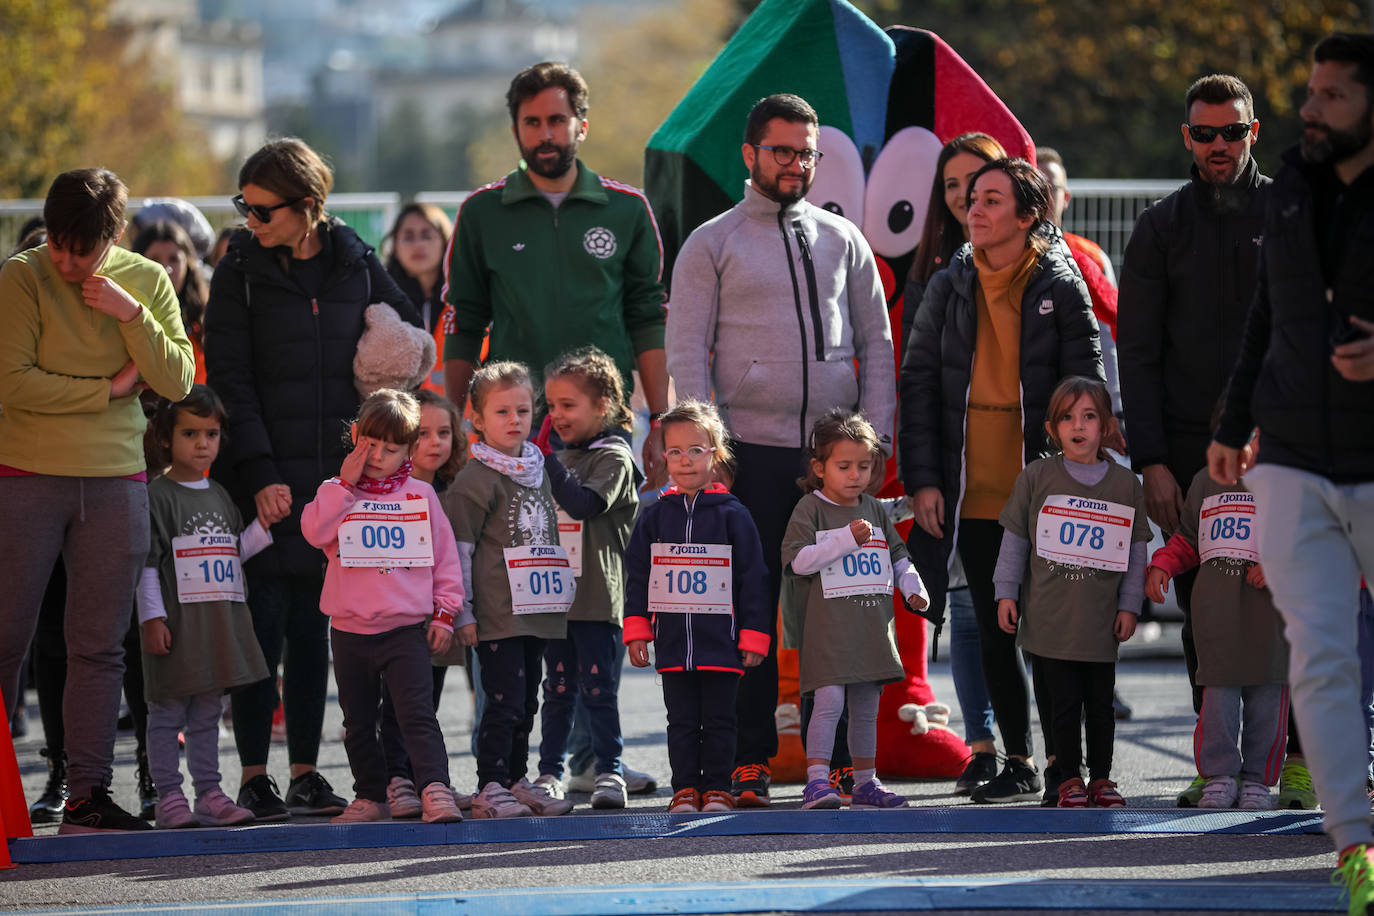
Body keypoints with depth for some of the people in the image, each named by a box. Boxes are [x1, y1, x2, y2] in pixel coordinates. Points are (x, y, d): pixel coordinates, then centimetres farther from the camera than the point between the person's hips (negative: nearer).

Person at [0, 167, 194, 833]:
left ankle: (87, 795, 6)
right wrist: (109, 387, -9)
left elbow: (177, 382, -1)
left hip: (115, 482, 3)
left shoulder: (148, 281, 6)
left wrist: (132, 315, -14)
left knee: (100, 646, 3)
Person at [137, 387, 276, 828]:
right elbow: (147, 563, -10)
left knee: (207, 714, 12)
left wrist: (264, 524, 7)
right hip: (176, 624, -7)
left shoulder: (219, 496, 16)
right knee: (167, 712, -2)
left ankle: (209, 792, 15)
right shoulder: (158, 496, -6)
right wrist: (152, 618, -16)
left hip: (219, 623, 7)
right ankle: (168, 796, 1)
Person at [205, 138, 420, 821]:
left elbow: (409, 334, 19)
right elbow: (229, 379, -5)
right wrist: (259, 473, -13)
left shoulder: (355, 264, 6)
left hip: (336, 469, 3)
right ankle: (254, 778, 0)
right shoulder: (240, 272, -1)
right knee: (264, 623, -4)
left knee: (313, 625, 6)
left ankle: (306, 774, 10)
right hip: (264, 472, -3)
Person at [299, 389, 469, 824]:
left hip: (407, 628, -2)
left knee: (417, 712, -15)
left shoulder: (421, 496, 4)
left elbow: (445, 556, 7)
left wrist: (445, 612, 2)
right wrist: (345, 484, -13)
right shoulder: (338, 493, 6)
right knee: (358, 721, 11)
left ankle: (435, 788, -21)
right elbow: (315, 531, -14)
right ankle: (370, 796, 23)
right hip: (350, 629, 2)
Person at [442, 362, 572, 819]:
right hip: (497, 614, -7)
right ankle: (490, 787, -5)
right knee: (505, 699, -10)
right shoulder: (474, 480, -7)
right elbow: (458, 550, -8)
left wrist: (559, 598, 24)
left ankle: (517, 781, 20)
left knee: (526, 701, 11)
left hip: (536, 610, 7)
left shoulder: (539, 472, 15)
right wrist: (461, 612, -12)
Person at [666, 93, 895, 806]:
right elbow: (686, 353, 1)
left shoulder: (843, 239, 14)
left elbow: (876, 341, 14)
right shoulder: (710, 245, 5)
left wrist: (876, 433, 3)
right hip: (750, 452, -2)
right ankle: (749, 761, 0)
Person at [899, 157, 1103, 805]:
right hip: (973, 495, 3)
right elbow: (918, 384, 8)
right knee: (994, 632, 4)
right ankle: (1019, 762, 12)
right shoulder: (949, 289, 9)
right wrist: (922, 479, -1)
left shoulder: (1060, 289, 0)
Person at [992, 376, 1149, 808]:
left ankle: (1101, 777, 19)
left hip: (1101, 621, 1)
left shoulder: (1125, 485, 3)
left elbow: (1135, 552, 7)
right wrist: (1006, 593, 2)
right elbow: (1014, 541, 6)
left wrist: (1129, 606, 3)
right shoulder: (1036, 478, 0)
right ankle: (1069, 778, 12)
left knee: (1101, 702, 7)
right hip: (1050, 618, -1)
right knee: (1064, 700, 1)